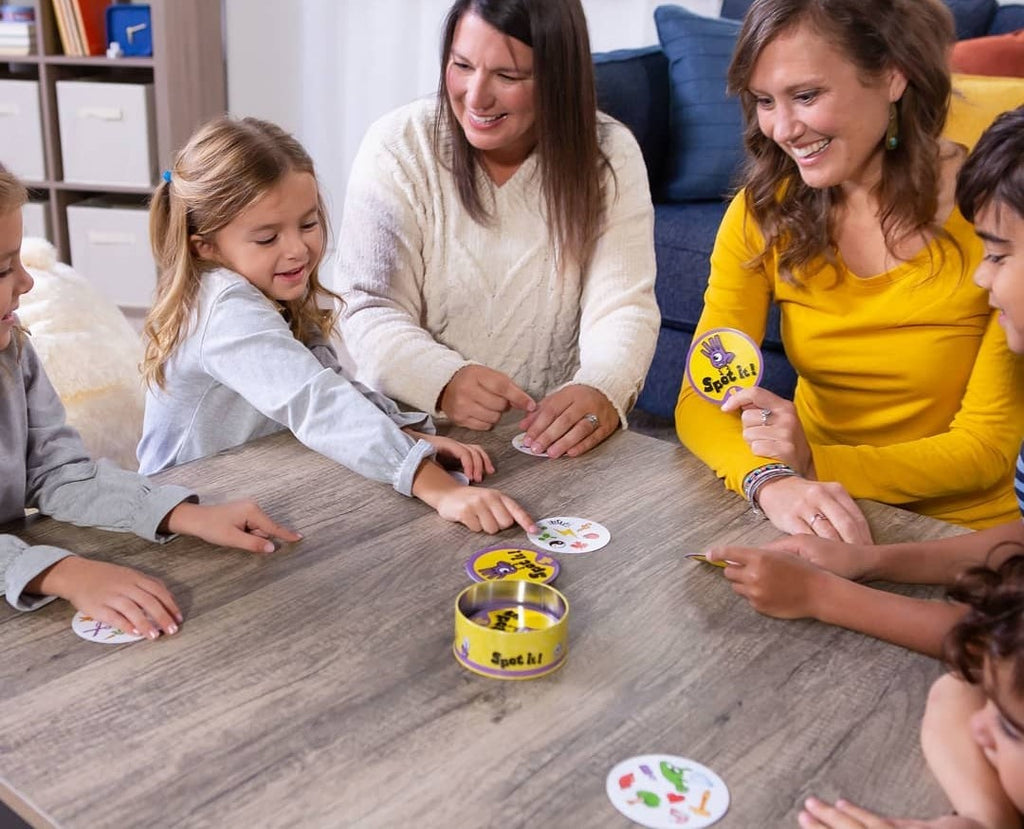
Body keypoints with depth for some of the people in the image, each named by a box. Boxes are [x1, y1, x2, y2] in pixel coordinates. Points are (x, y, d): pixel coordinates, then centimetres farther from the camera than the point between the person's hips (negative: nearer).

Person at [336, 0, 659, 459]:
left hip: (556, 435, 2)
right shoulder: (397, 148, -6)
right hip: (420, 431, -2)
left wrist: (603, 391, -30)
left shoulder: (610, 155, -2)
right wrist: (443, 382, -28)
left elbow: (622, 305, -9)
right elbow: (370, 309, -9)